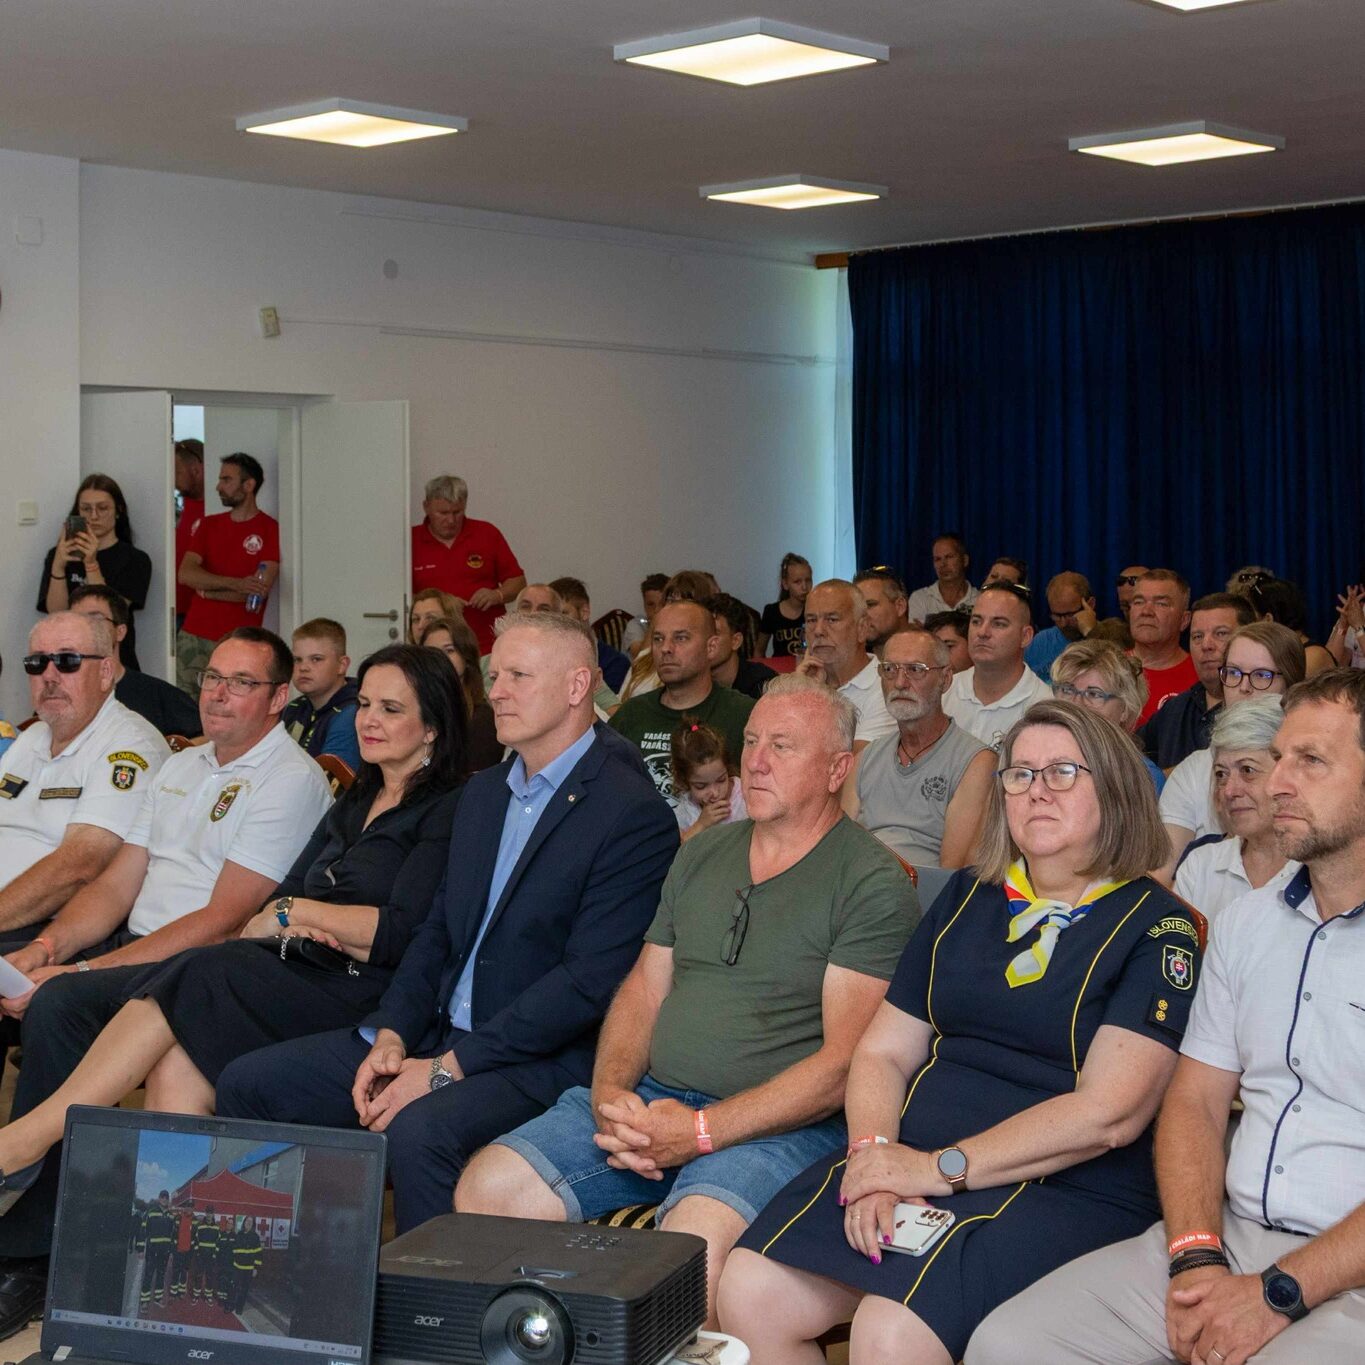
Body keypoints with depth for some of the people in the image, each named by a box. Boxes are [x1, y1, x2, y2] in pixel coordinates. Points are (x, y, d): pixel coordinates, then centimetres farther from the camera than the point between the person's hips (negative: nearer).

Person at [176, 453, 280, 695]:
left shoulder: (270, 530, -1)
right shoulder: (209, 525, 15)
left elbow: (261, 589, -11)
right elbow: (185, 574, 0)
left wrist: (207, 590, -3)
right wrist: (236, 584, -14)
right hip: (193, 636, 5)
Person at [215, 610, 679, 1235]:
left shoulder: (635, 816, -12)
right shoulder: (482, 792, 16)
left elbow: (588, 983, -18)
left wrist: (447, 1067, -19)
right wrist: (391, 1036, -2)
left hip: (542, 1060, -8)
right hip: (437, 1035, 8)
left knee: (419, 1132, -36)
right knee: (248, 1085, 1)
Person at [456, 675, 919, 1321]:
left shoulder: (873, 884, -4)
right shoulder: (703, 854, 18)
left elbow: (845, 1061, -12)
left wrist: (701, 1132, -18)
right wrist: (611, 1094, -3)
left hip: (780, 1123, -6)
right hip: (650, 1098, 6)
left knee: (695, 1240, -36)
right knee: (487, 1187, -13)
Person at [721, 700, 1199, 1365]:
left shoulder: (1156, 926, -1)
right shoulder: (968, 898, 17)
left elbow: (1108, 1113, -12)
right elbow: (884, 1051, 14)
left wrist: (940, 1169, -15)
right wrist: (874, 1157, -7)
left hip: (1067, 1188, -5)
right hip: (911, 1160, 5)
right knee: (750, 1297, -17)